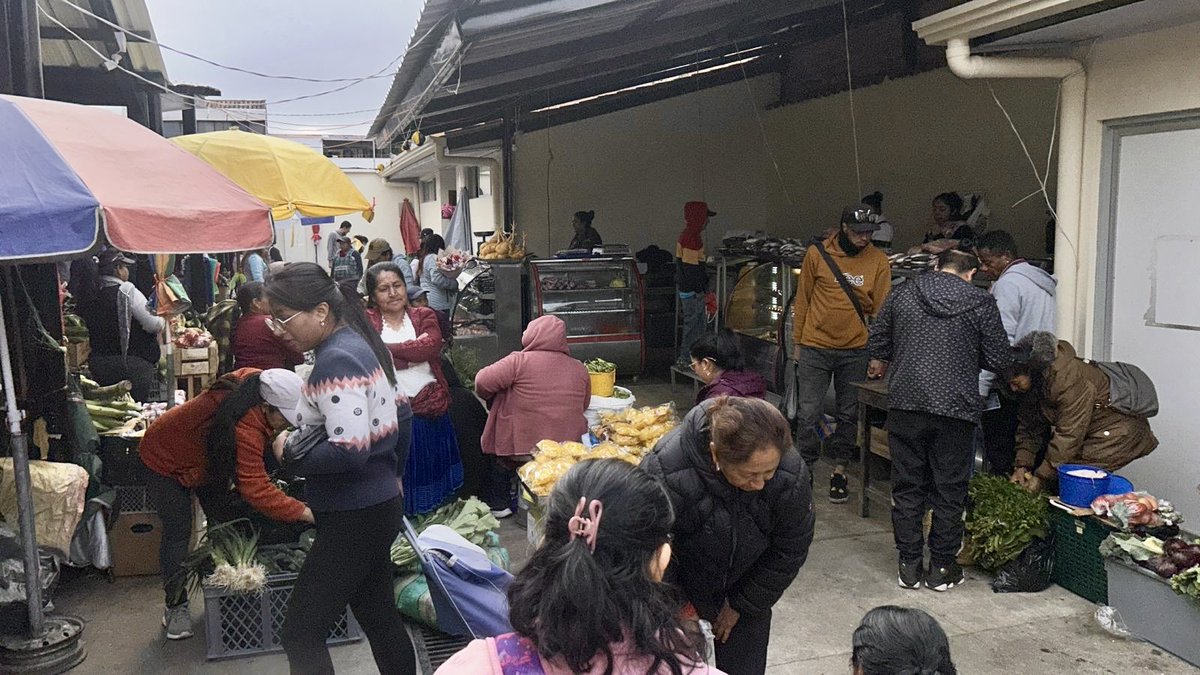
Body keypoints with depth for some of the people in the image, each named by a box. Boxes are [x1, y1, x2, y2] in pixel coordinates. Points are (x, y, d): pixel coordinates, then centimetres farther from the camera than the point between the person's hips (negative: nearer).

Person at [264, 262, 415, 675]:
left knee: (300, 635, -4)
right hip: (377, 505, 10)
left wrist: (291, 455, -14)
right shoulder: (359, 343, 7)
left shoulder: (336, 360, -21)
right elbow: (400, 415, 17)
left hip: (354, 517, -10)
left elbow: (348, 452, -28)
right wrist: (389, 468, 22)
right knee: (379, 617, 20)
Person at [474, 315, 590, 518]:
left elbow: (483, 381, -14)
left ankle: (499, 504, 25)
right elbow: (584, 405, 11)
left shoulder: (520, 361, -12)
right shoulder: (579, 369, 2)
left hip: (522, 449, -4)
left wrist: (491, 400, 7)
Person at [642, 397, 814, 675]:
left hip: (746, 587, 2)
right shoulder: (665, 474, -38)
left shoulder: (792, 477, -27)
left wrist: (743, 606, -2)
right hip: (681, 588, -2)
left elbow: (789, 553, -9)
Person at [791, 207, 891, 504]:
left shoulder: (878, 261, -3)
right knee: (808, 414, 2)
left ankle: (839, 471, 25)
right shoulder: (817, 253, -5)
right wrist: (798, 342, 5)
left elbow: (880, 309, -2)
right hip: (815, 348, -1)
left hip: (855, 351, 1)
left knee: (848, 415, 11)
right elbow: (802, 300, 3)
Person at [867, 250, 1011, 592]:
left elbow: (878, 339, 18)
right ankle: (942, 567, 17)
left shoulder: (903, 294, 6)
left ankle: (909, 565, 17)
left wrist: (880, 365, 39)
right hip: (956, 408, -2)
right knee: (949, 490, 9)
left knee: (907, 487, 11)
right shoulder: (980, 301, -1)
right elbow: (999, 361, 0)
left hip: (906, 403, 2)